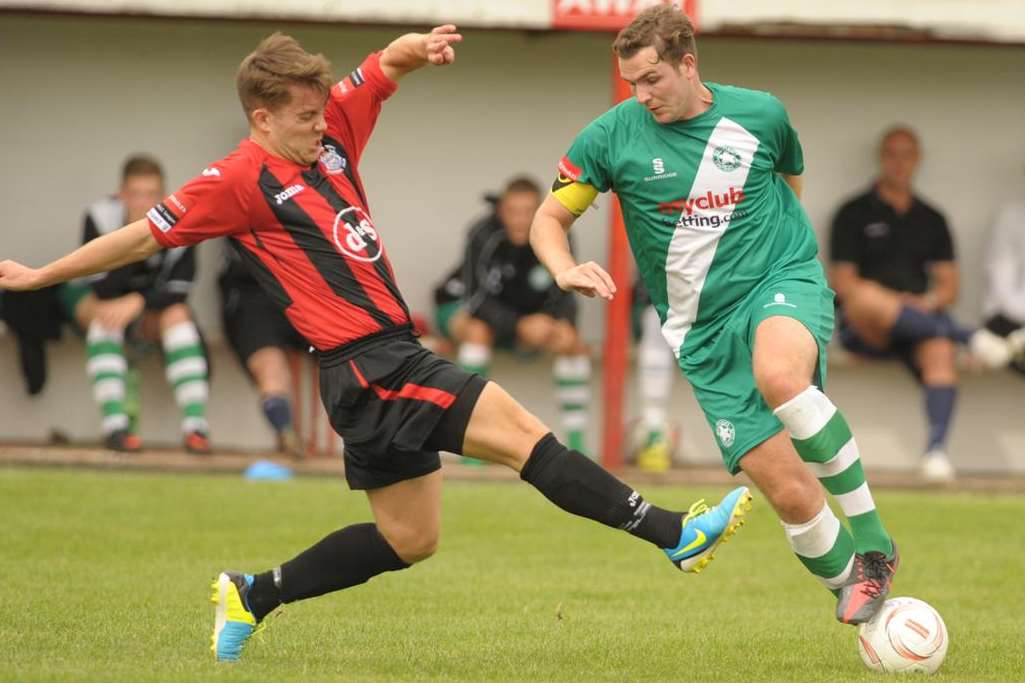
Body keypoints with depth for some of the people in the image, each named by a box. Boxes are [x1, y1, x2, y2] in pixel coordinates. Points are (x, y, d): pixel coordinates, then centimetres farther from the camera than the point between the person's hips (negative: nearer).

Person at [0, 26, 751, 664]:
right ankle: (675, 533, -18)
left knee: (408, 539, 17)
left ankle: (252, 597, 25)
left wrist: (417, 48, -13)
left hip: (391, 356, 9)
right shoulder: (239, 180, -9)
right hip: (368, 367, -9)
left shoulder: (330, 135, 11)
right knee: (522, 433, -15)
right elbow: (145, 237, 0)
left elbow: (386, 66, 12)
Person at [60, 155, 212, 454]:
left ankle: (195, 425, -33)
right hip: (90, 297, -2)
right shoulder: (100, 217, -23)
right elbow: (104, 290, -31)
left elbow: (177, 291, -20)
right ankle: (114, 425, -43)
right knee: (106, 315, -35)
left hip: (149, 303, 2)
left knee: (179, 314, -28)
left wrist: (137, 302, -36)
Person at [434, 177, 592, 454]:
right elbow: (477, 299, -29)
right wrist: (520, 326, -39)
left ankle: (576, 441, -7)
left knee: (574, 344, -17)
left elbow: (561, 297, -10)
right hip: (461, 306, -4)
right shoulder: (483, 235, -28)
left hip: (523, 313, 4)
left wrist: (561, 326, -32)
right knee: (478, 332, -37)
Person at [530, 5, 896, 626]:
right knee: (787, 491, -11)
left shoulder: (759, 115, 1)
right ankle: (849, 583, 15)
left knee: (778, 374, -38)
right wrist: (566, 270, -14)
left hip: (784, 281, -2)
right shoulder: (611, 137, -1)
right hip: (704, 332, 2)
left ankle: (872, 545, -27)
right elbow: (548, 219, 5)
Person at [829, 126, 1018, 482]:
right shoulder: (854, 213, 10)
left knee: (940, 348, -34)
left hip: (920, 317, 2)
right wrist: (894, 304, -15)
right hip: (864, 329, -2)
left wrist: (928, 303, -7)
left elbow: (949, 287, 16)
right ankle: (969, 337, -38)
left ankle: (936, 449, -44)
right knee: (868, 297, -39)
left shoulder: (932, 220, 20)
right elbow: (842, 282, 0)